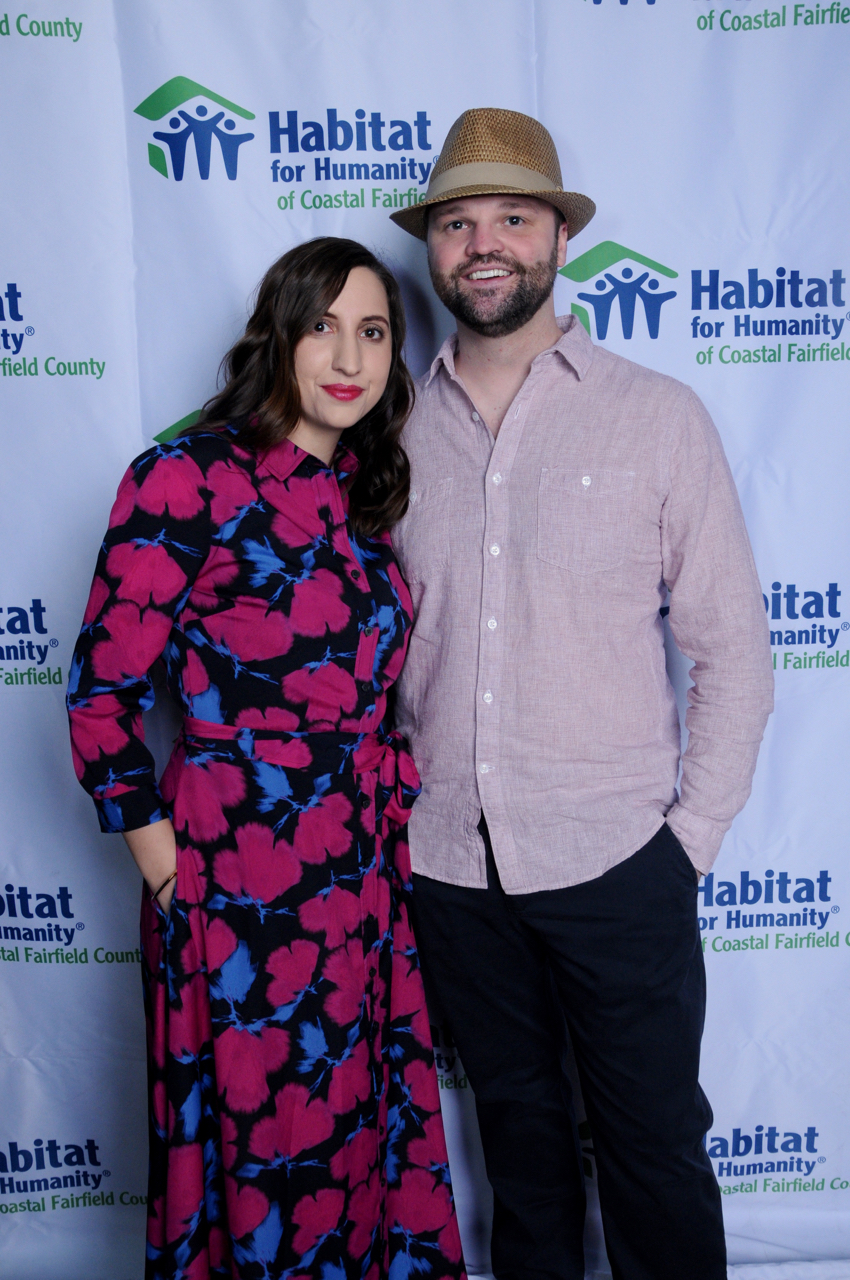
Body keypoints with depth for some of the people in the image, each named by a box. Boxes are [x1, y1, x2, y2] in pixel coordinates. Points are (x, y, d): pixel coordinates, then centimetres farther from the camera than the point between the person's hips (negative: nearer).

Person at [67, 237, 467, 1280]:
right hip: (239, 880, -6)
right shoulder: (186, 480, -13)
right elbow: (103, 696, -12)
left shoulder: (362, 492, 8)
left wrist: (390, 809, 9)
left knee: (369, 1132, 19)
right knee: (263, 1142, 12)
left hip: (368, 877, 6)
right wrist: (170, 870, -9)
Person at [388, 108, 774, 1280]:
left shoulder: (657, 416, -3)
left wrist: (695, 833, -5)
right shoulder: (393, 431, 3)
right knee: (517, 1119, 21)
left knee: (654, 1140, 12)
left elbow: (734, 646, -2)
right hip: (445, 861, 3)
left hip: (615, 858, -2)